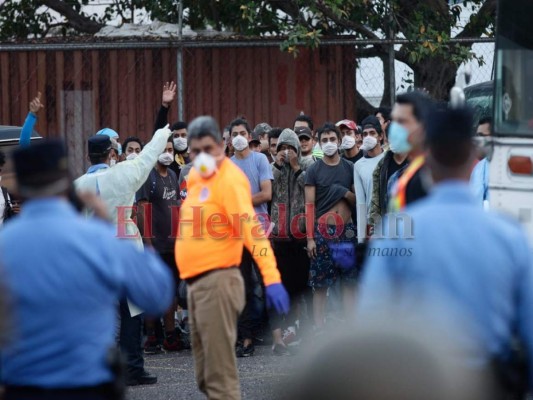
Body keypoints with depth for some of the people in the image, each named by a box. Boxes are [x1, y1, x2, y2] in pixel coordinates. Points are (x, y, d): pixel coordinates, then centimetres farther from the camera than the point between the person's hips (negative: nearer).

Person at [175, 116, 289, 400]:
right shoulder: (196, 176, 14)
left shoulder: (229, 178, -13)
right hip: (197, 283, 9)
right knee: (206, 376, 15)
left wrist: (271, 278, -32)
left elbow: (251, 228, -24)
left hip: (217, 282, -9)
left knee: (219, 375, -10)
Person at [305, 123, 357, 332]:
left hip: (347, 230, 2)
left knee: (350, 280, 1)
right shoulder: (314, 170, 3)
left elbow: (358, 201, 13)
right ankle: (319, 329, 2)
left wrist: (346, 193, -9)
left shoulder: (350, 168, 10)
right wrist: (310, 237, -7)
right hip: (322, 231, -2)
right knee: (320, 283, -1)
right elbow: (310, 205, -1)